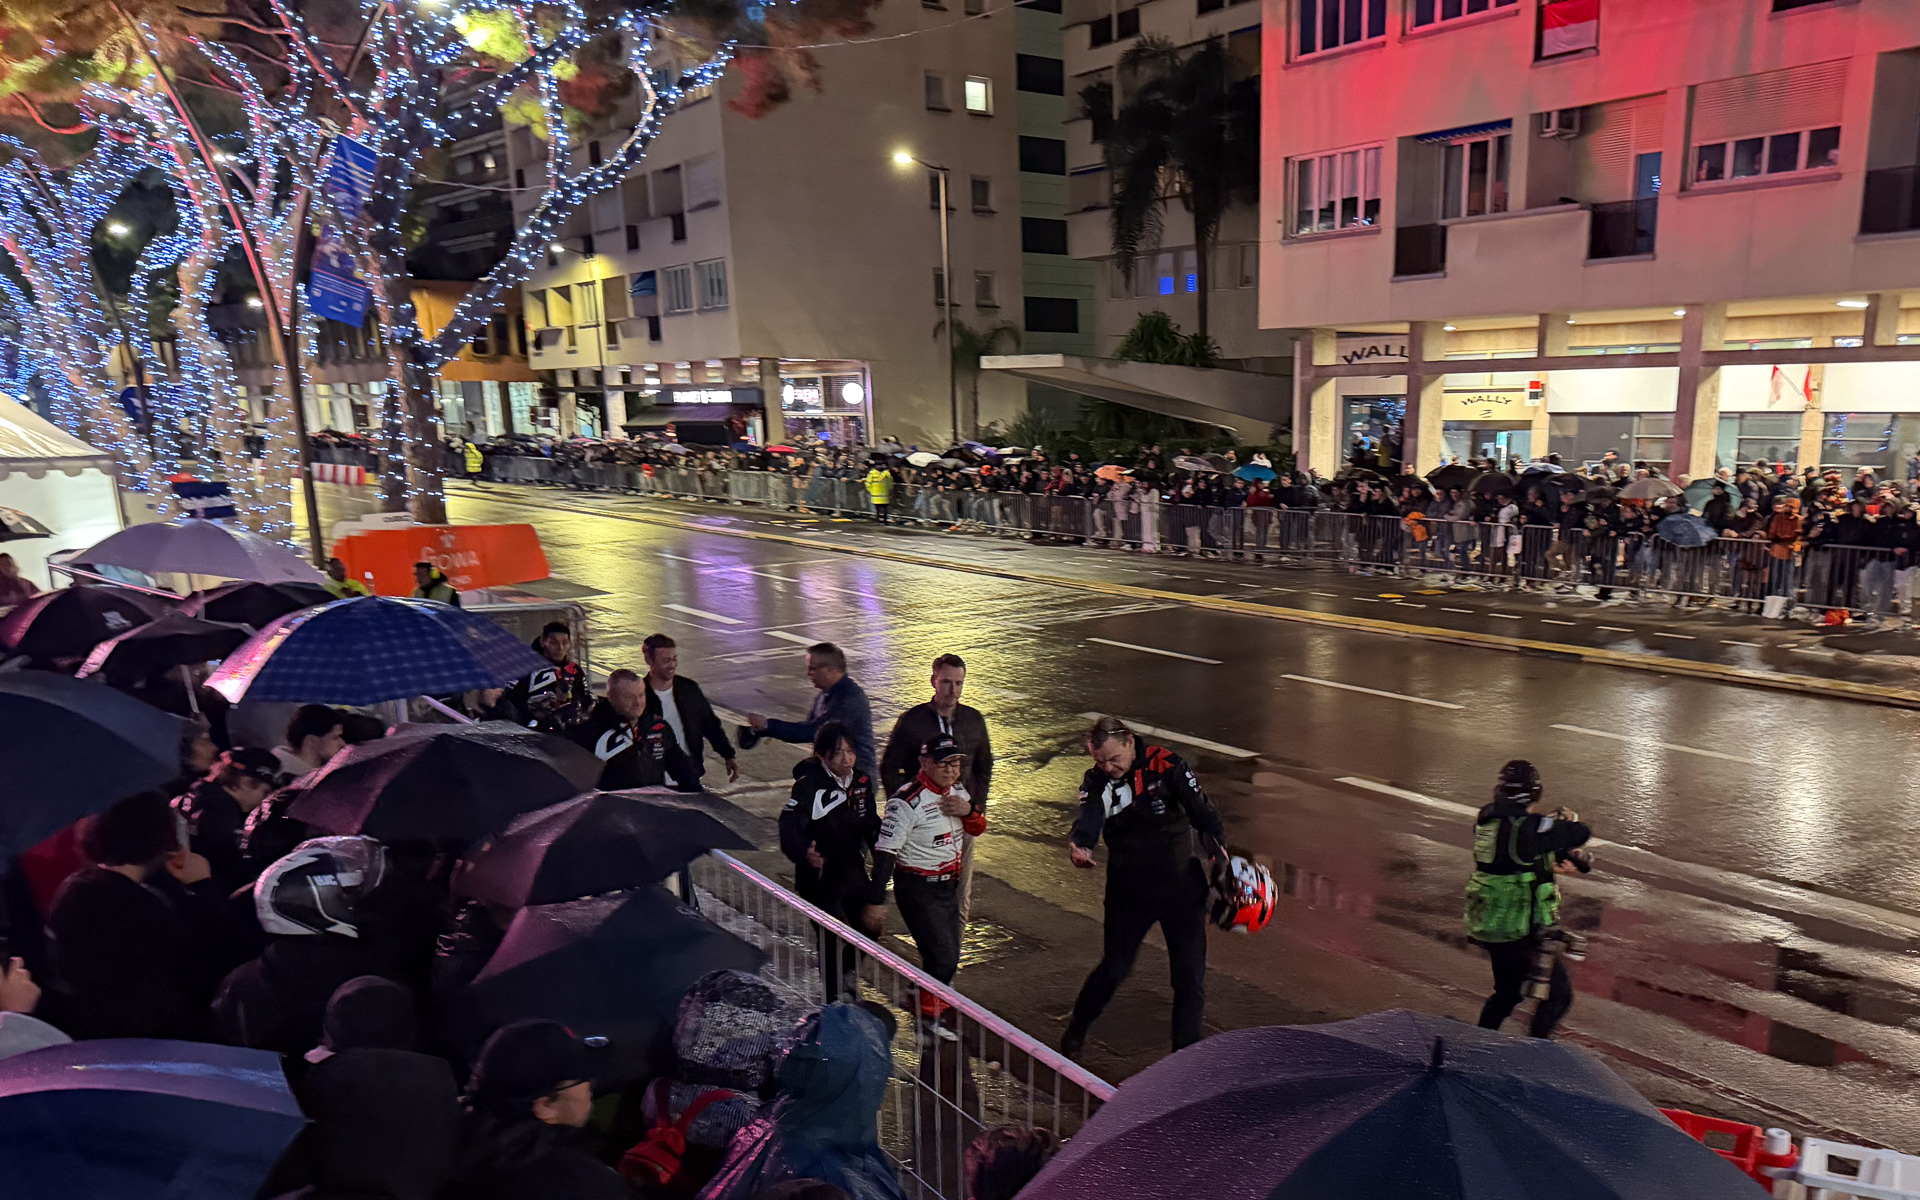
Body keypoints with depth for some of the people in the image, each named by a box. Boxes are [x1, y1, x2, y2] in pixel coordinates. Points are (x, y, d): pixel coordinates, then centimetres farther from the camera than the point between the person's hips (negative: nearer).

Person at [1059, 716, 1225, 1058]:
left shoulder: (1166, 765, -14)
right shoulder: (1096, 780, -8)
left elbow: (1201, 811, -14)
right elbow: (1088, 818, -26)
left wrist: (1218, 853, -31)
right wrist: (1079, 846, -48)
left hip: (1181, 885, -1)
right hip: (1128, 889, 1)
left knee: (1190, 975, 3)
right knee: (1114, 968, 8)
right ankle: (1076, 1030, 34)